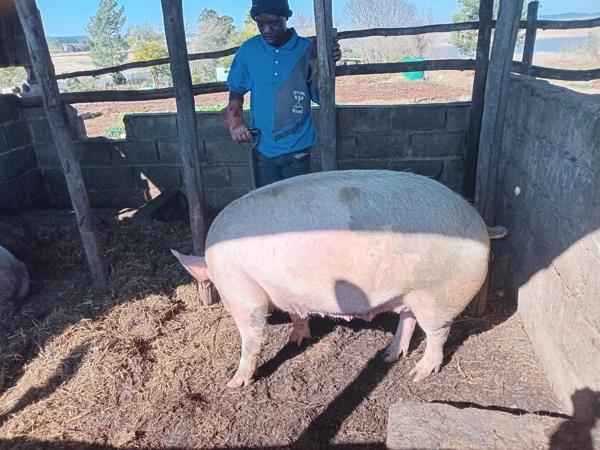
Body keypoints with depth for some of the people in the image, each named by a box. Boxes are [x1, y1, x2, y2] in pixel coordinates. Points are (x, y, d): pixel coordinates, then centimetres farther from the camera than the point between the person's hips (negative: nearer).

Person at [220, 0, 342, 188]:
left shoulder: (306, 49, -5)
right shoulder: (248, 49, -1)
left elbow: (319, 97, -2)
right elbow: (236, 90, 10)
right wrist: (234, 122, -4)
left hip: (297, 148, -1)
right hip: (263, 148, 2)